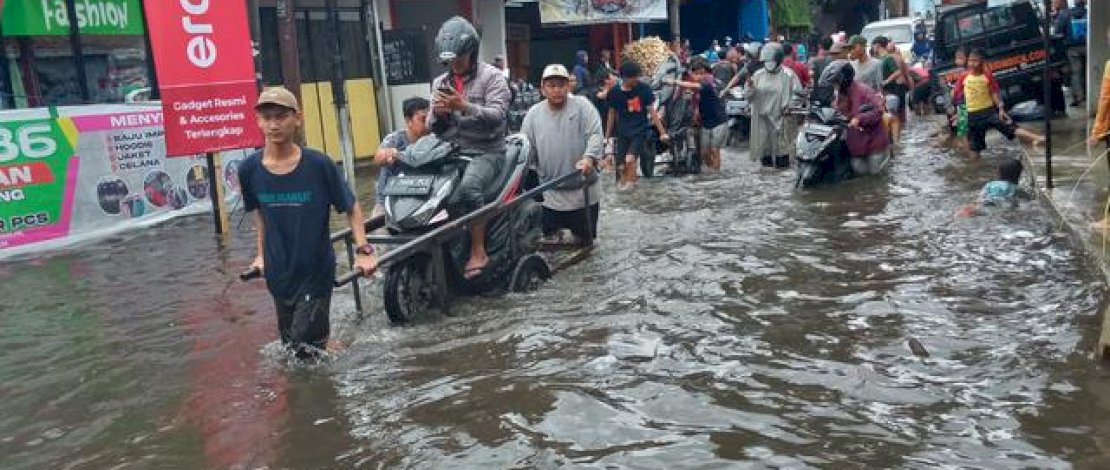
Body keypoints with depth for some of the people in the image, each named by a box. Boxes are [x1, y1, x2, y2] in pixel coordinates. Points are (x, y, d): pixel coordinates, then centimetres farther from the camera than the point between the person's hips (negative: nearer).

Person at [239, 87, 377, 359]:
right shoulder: (249, 170, -6)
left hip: (316, 273, -3)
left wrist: (363, 250, -14)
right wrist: (262, 254, 13)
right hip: (279, 274, 3)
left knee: (308, 350, -4)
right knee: (289, 347, 14)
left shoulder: (319, 165, -15)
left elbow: (351, 208, -5)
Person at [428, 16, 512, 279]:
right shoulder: (439, 83, 15)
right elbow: (432, 127, 13)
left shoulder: (492, 77, -2)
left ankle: (478, 251, -25)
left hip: (486, 151, -6)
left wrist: (464, 106, -28)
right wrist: (436, 113, -11)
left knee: (469, 186, -35)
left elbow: (497, 116, -15)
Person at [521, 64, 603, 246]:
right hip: (551, 193, 2)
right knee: (550, 239, 6)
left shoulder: (582, 106, -2)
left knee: (584, 239, 9)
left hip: (583, 191, -1)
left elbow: (595, 134, -13)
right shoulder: (534, 114, 6)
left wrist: (589, 157, -30)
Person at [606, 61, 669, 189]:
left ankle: (630, 185, -5)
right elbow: (612, 114, 7)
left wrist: (662, 132, -7)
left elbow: (652, 112, -5)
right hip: (623, 133, 2)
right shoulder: (614, 92, -5)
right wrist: (607, 136, 11)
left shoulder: (644, 88, -10)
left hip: (641, 131, -2)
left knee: (630, 159, -21)